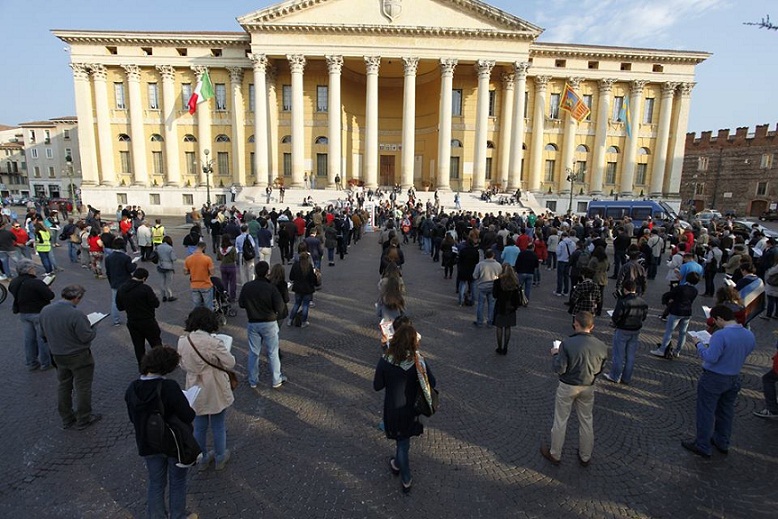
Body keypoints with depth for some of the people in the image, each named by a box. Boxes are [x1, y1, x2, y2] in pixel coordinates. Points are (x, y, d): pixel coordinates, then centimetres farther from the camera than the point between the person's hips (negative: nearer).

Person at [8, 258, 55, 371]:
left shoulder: (13, 282, 0)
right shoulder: (36, 283, -24)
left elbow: (16, 294, 12)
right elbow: (50, 295, -23)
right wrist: (46, 289, -5)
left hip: (23, 314, 7)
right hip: (38, 314, -7)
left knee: (29, 338, 17)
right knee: (43, 338, 6)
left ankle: (31, 363, 28)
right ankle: (46, 363, 15)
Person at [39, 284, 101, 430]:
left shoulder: (45, 311, -6)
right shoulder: (76, 314, -28)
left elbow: (44, 334, 6)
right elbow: (87, 337, -24)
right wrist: (93, 330, -4)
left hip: (57, 356, 7)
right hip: (79, 357, -7)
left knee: (64, 386, 21)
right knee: (82, 387, 9)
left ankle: (66, 419, 33)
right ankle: (83, 420, 22)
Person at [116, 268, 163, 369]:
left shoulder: (121, 289, 0)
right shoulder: (145, 288, -21)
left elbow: (119, 307, 6)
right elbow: (156, 304, -17)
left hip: (132, 322, 5)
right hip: (148, 322, -5)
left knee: (138, 345, 15)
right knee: (156, 342, 10)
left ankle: (142, 366, 22)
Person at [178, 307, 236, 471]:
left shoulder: (182, 342, -10)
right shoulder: (214, 342, -26)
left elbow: (184, 366, 3)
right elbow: (230, 364, -16)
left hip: (196, 392, 4)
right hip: (216, 392, -4)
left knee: (199, 428, 22)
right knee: (218, 427, 17)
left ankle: (203, 459, 40)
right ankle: (220, 458, 35)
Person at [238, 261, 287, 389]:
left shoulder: (247, 287, -7)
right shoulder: (271, 288, -18)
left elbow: (241, 304, 5)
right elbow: (280, 308, -17)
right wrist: (284, 305, 3)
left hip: (253, 324, 3)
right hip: (269, 324, -3)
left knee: (253, 353, 15)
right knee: (272, 353, 9)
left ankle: (252, 381, 26)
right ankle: (276, 380, 19)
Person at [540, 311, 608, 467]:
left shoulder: (567, 343, -24)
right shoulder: (601, 346, -11)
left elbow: (560, 369, -19)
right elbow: (599, 369, 1)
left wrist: (556, 354, -3)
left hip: (568, 387, -3)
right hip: (588, 387, 3)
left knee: (560, 421, 13)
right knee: (586, 421, 21)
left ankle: (555, 455, 28)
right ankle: (585, 457, 36)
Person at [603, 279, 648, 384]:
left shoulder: (623, 302, -23)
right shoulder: (643, 302, -3)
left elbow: (615, 317, -21)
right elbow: (643, 317, 7)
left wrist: (615, 323, 1)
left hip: (622, 331, -6)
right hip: (636, 331, 6)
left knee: (619, 355, 8)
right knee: (631, 356, 15)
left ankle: (615, 377, 19)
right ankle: (626, 378, 25)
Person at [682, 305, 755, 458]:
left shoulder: (721, 335, -28)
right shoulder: (749, 335, -2)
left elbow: (711, 358, -28)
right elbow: (743, 354, 12)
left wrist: (699, 345, -13)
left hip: (713, 379, -7)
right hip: (734, 379, 8)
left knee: (705, 412, 6)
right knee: (726, 412, 22)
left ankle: (702, 446, 17)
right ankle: (722, 443, 37)